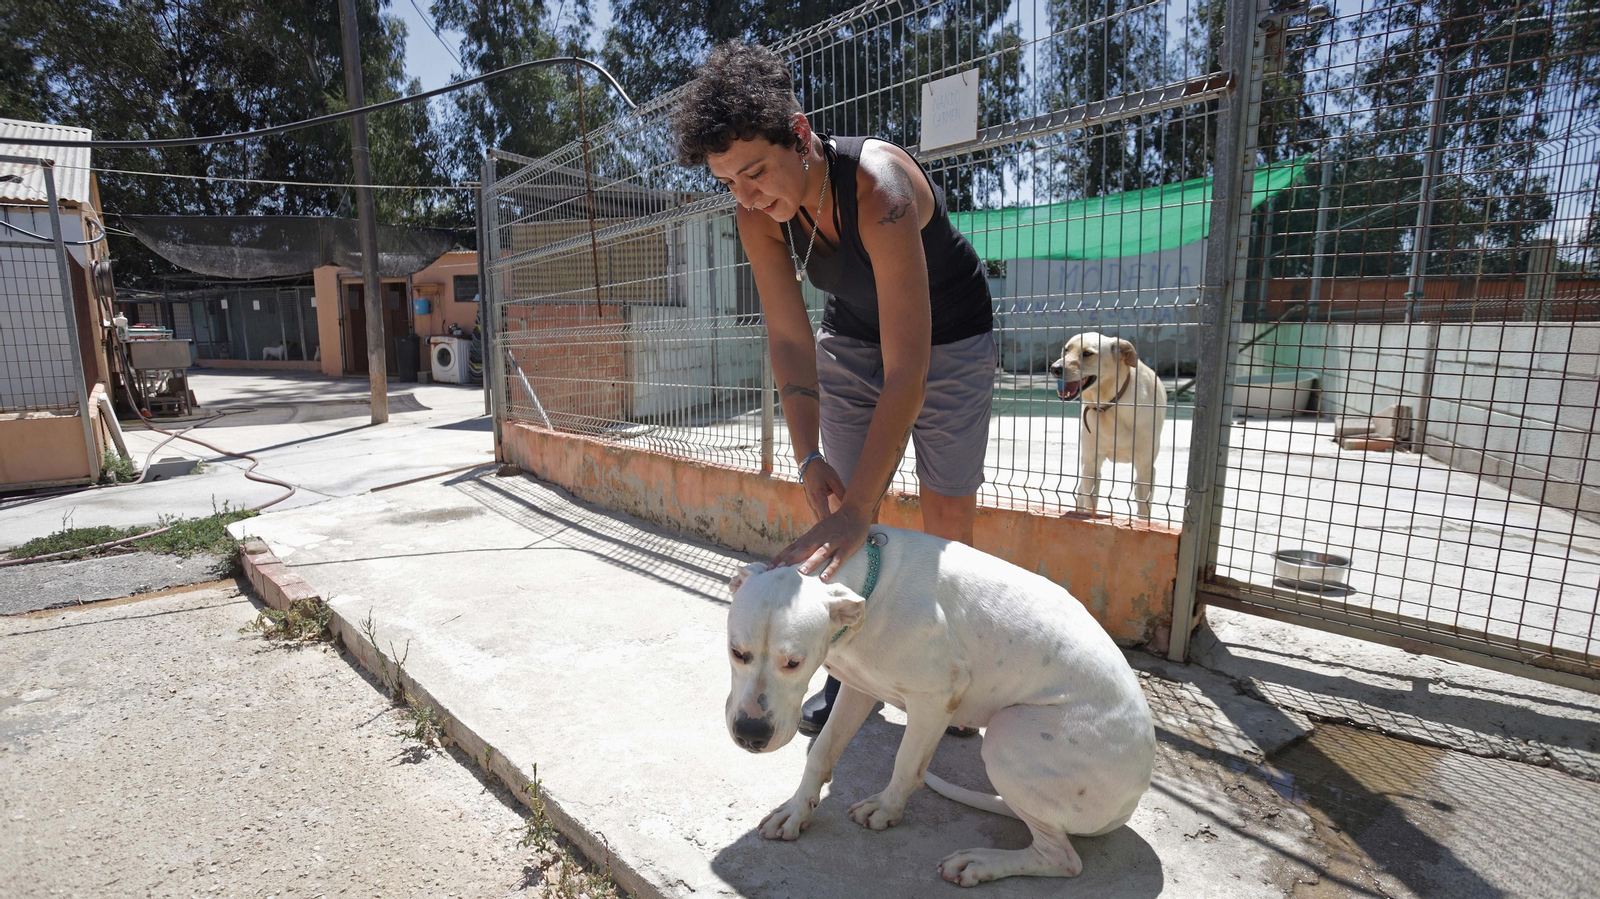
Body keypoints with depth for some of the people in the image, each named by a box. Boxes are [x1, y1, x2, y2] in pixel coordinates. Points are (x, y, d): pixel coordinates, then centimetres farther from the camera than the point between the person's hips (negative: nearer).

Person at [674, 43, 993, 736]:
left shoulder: (879, 188, -37)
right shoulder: (758, 215, -20)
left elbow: (908, 369, -42)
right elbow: (788, 340, -17)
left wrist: (857, 510, -47)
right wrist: (810, 458, -30)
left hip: (949, 335, -4)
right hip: (852, 335, 4)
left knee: (949, 505, -3)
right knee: (844, 498, 0)